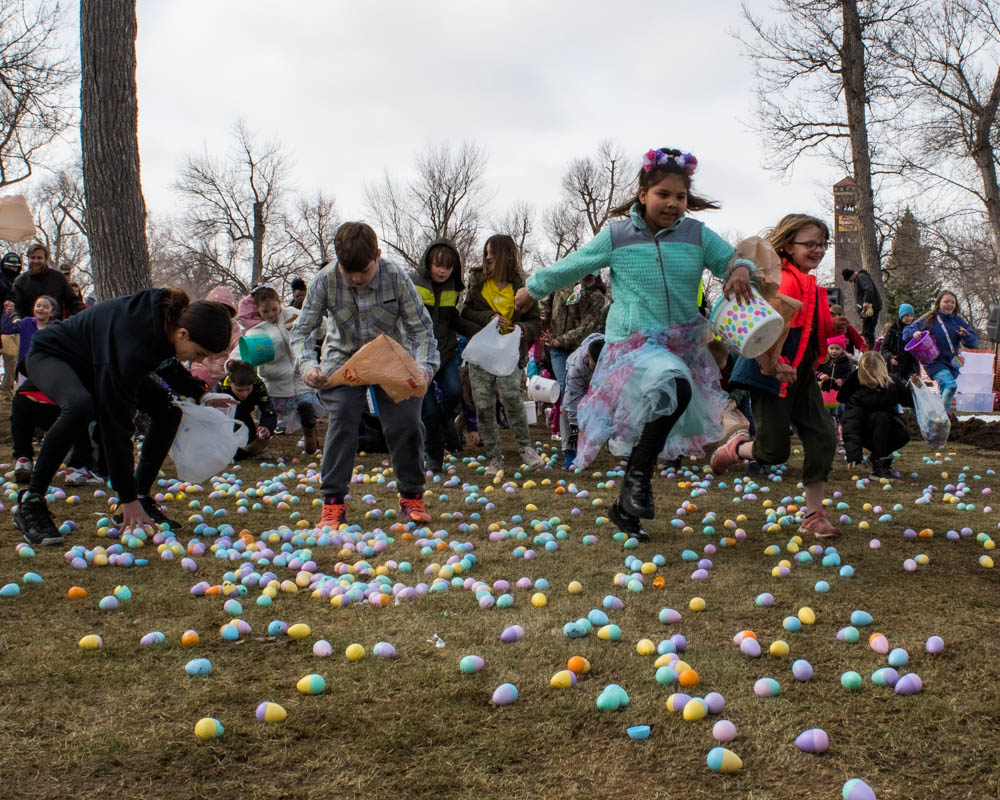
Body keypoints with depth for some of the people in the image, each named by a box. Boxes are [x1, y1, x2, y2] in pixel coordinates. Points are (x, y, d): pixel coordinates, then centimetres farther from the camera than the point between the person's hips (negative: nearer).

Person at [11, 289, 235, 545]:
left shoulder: (170, 316, -18)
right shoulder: (134, 344, -42)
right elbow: (116, 423, -39)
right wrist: (127, 498, -36)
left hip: (97, 359, 8)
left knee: (169, 410, -8)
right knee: (80, 405, -40)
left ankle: (142, 497, 0)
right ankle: (30, 502, -27)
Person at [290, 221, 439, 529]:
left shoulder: (396, 278, -22)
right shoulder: (325, 281, -20)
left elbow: (421, 327, -16)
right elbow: (301, 330, -15)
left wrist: (424, 367, -32)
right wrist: (308, 365, -34)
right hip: (344, 358, 0)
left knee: (406, 422, -8)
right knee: (342, 421, -14)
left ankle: (412, 496, 9)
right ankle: (333, 501, -6)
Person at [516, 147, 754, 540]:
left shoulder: (697, 235, 4)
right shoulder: (617, 235, 0)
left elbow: (733, 258, 8)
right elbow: (570, 267, 11)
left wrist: (741, 269, -17)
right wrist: (532, 289, 20)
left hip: (683, 344, 4)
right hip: (633, 343, -4)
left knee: (647, 428, 10)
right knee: (675, 389, -35)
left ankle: (626, 507, 29)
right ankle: (638, 475, -18)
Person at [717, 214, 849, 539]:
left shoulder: (811, 287, 14)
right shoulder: (784, 281, -17)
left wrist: (832, 327, 6)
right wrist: (771, 363, -32)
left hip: (800, 375, 9)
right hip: (772, 375, -9)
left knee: (823, 437, 1)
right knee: (775, 451, -3)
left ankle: (814, 515, 9)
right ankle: (736, 448, 32)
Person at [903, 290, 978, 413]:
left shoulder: (958, 321, 8)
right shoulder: (929, 319, -1)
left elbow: (974, 341, 6)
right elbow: (907, 330, 1)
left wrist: (966, 336, -16)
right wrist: (914, 333, -21)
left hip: (952, 362, 5)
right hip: (934, 361, -5)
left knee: (945, 391, 12)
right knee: (950, 384, -25)